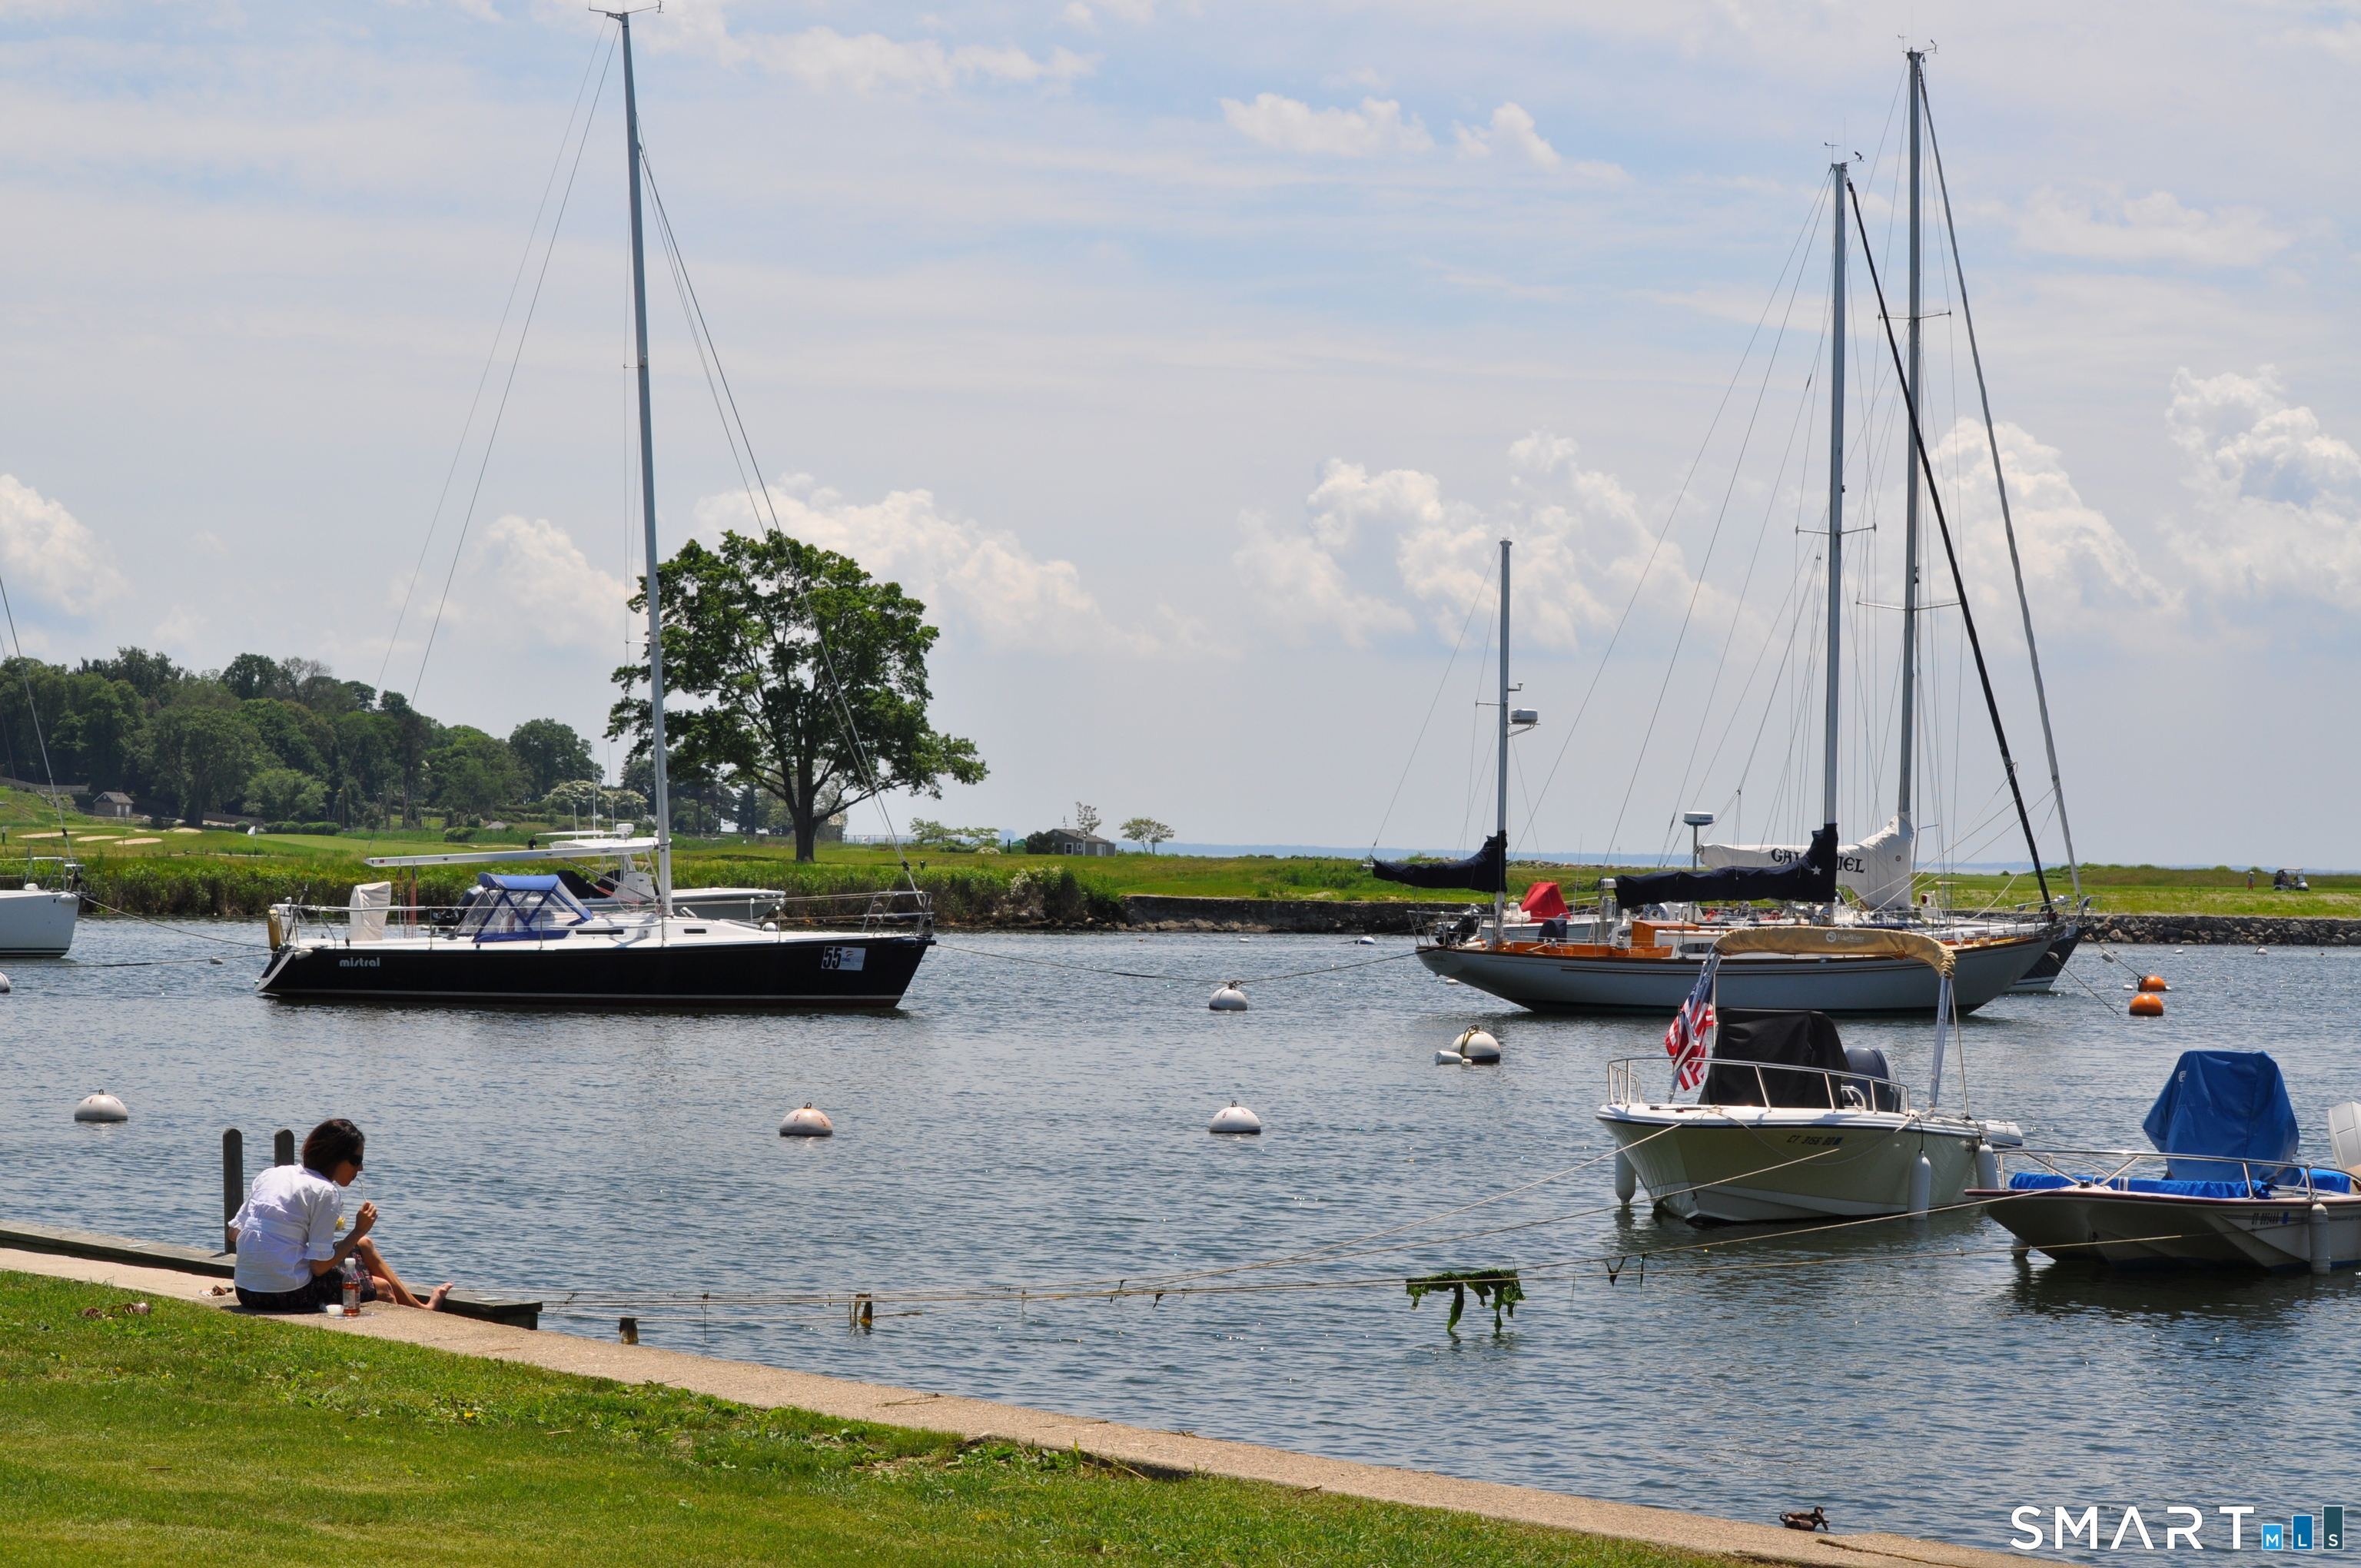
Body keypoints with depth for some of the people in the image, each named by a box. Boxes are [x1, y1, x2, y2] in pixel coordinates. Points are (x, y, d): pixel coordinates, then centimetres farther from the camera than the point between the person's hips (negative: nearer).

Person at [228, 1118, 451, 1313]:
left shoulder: (270, 1175, 9)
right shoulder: (325, 1192, -13)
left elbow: (234, 1233, 12)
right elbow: (320, 1266, -15)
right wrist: (359, 1231, -4)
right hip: (288, 1293, -8)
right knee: (382, 1289, 17)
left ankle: (419, 1308, 46)